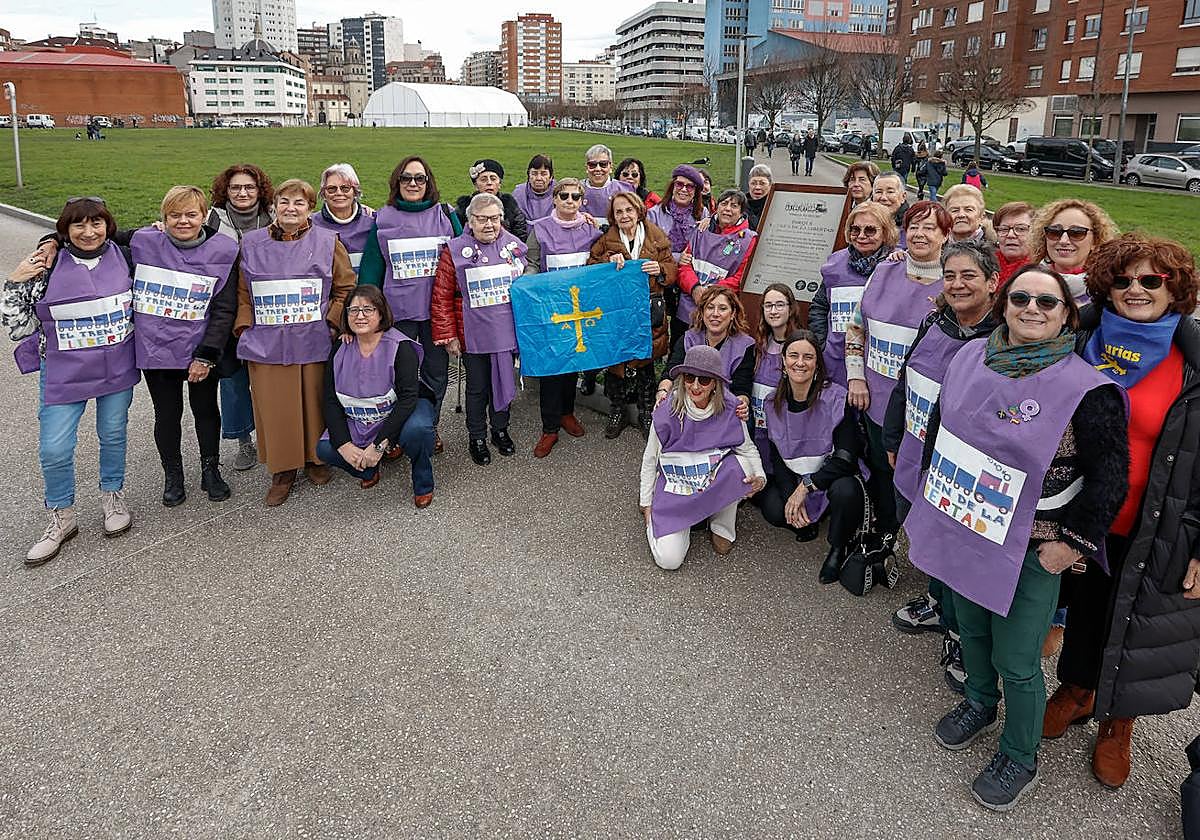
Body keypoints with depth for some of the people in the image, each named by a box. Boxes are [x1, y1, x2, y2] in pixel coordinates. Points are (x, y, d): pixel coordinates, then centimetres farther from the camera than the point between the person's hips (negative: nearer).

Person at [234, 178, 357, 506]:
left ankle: (315, 458, 28)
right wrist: (245, 330, 0)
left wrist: (333, 322, -5)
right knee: (275, 408, 3)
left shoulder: (327, 242, 3)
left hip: (314, 343, -1)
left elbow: (346, 287, 5)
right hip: (267, 343, 1)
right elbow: (242, 292, 9)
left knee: (315, 403, 8)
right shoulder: (251, 243, 7)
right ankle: (282, 470, 16)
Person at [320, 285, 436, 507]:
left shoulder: (400, 347, -19)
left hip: (401, 411, -4)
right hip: (359, 421, 5)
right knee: (325, 449, -16)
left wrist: (379, 444, -32)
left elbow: (407, 398, -26)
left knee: (416, 430, -37)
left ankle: (423, 484, -7)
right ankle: (368, 469, 16)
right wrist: (344, 445, -19)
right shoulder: (340, 350, -4)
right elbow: (331, 401, -5)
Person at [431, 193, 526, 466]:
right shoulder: (455, 250, -7)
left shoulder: (514, 246, 3)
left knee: (504, 381, 16)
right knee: (477, 387, 9)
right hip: (474, 337, -3)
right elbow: (442, 297, -6)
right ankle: (477, 438, 27)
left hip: (508, 331, 3)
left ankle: (500, 430, 37)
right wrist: (448, 336, -8)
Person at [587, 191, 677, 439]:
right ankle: (616, 413, 20)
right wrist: (608, 261, -15)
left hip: (647, 312, 0)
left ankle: (646, 414, 23)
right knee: (616, 361, 3)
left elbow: (673, 272, 7)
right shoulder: (606, 240, 5)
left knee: (645, 363, 7)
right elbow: (589, 269, 2)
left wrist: (660, 270, -14)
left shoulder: (657, 238, 6)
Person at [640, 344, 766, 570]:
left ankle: (722, 528, -5)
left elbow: (748, 449, 0)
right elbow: (650, 460, -4)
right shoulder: (668, 411, -16)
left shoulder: (729, 409, -13)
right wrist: (646, 504, 0)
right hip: (675, 484, -2)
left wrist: (759, 477, -21)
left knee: (740, 465, -32)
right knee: (669, 559, -18)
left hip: (716, 480, 2)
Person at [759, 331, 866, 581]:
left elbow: (846, 458, -20)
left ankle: (838, 548, -5)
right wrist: (791, 495, -16)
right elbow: (776, 457, -1)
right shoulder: (774, 403, -2)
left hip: (831, 478, -3)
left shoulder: (836, 398, -16)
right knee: (772, 510, -26)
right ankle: (807, 523, 11)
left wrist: (805, 486, -24)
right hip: (791, 481, 3)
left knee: (845, 491, -37)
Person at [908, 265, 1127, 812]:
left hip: (1030, 551, -5)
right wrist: (932, 486, 15)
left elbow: (1109, 478, -12)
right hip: (962, 527, 5)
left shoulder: (1086, 390, -17)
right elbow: (938, 425, 13)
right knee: (971, 628, 24)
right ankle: (979, 705, 52)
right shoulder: (971, 357, -2)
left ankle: (1020, 757, 32)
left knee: (1016, 661, 6)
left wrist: (1072, 543, -12)